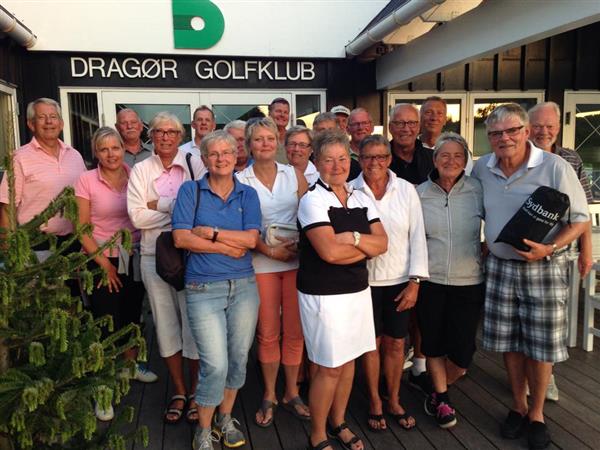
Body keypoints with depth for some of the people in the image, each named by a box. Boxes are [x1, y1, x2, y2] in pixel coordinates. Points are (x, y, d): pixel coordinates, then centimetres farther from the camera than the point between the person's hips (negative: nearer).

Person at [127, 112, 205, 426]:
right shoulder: (141, 170, 6)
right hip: (154, 256, 2)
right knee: (166, 324, 11)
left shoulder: (195, 165, 2)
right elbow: (136, 217, -5)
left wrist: (158, 205, -11)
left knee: (194, 323, 1)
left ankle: (195, 393, 20)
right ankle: (178, 393, 27)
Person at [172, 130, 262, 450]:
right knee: (215, 364, -6)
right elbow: (181, 238, -10)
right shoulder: (190, 190, 1)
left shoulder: (248, 194, 7)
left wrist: (210, 232, -12)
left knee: (238, 358, 11)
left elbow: (251, 239, -6)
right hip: (203, 289, -3)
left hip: (243, 286, 3)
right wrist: (228, 247, -11)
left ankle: (225, 418, 34)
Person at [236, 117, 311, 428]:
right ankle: (269, 396, 25)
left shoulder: (294, 174, 5)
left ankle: (291, 393, 26)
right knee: (268, 333, 7)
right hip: (262, 262, -1)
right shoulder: (241, 181, 0)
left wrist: (301, 245, -12)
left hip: (297, 260, 2)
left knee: (295, 331, 7)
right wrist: (269, 250, -13)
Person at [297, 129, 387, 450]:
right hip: (323, 295, -6)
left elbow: (382, 243, 0)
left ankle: (338, 423, 37)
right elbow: (329, 251, -22)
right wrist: (366, 249, -8)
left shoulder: (362, 199, 8)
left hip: (358, 290, 6)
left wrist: (353, 237, -16)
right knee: (329, 368, 3)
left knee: (348, 361, 16)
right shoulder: (312, 200, -11)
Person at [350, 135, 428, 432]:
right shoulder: (349, 191, -6)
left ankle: (394, 400, 33)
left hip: (399, 281, 1)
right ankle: (374, 402, 31)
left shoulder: (406, 190, -3)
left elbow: (417, 236, -3)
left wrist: (415, 281, -6)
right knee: (372, 342, 12)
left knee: (395, 343, 13)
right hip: (365, 281, -1)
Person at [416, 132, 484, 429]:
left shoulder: (477, 191, -4)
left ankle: (438, 391, 33)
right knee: (433, 343, 11)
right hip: (430, 280, 0)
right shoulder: (419, 193, 0)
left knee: (462, 351, 3)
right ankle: (441, 398, 34)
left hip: (469, 282, 0)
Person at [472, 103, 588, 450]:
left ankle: (537, 414, 25)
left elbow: (580, 220, -7)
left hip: (545, 268, -3)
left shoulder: (555, 168, -12)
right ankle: (518, 406, 31)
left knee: (541, 344, 5)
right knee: (508, 341, 11)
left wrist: (549, 249, -22)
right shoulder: (482, 169, 0)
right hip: (500, 266, 4)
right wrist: (485, 247, 6)